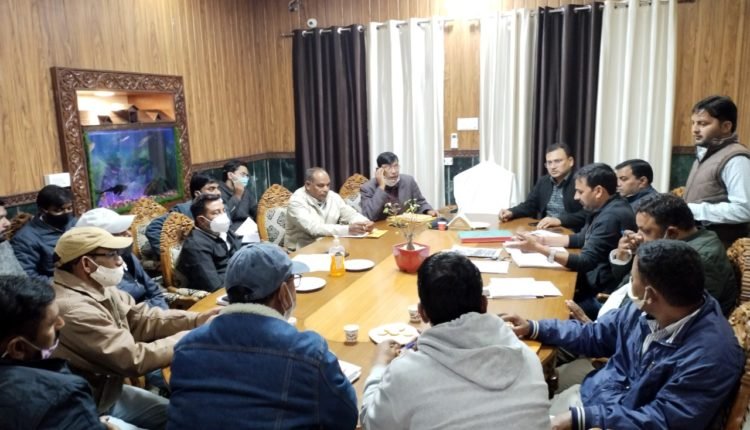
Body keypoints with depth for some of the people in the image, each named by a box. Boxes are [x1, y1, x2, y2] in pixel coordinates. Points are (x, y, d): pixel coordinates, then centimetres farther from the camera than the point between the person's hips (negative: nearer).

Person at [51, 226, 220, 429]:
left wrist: (199, 319, -11)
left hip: (106, 389, 8)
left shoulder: (98, 287, -3)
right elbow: (134, 359, -29)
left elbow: (142, 319, 0)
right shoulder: (74, 310, -32)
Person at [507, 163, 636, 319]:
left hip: (605, 295, -9)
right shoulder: (605, 208, 7)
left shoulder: (612, 216, -24)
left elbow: (585, 262, -26)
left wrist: (538, 248, -25)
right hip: (596, 282, 9)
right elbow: (581, 239, 18)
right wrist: (542, 240, 6)